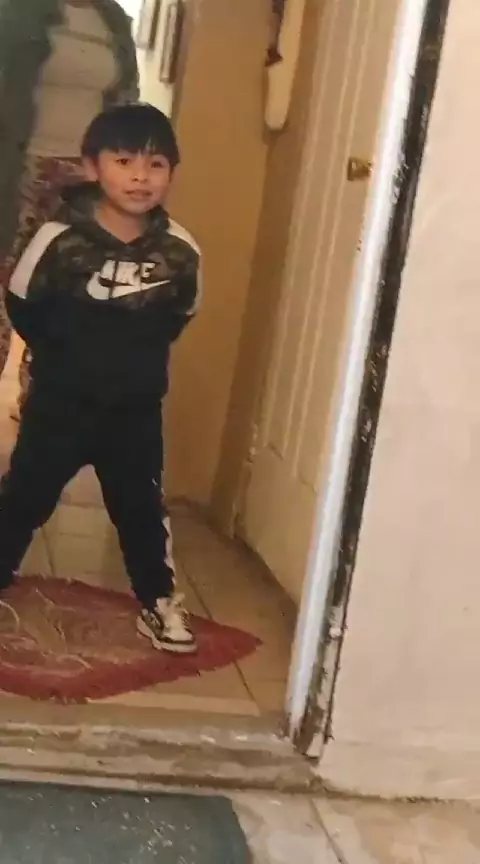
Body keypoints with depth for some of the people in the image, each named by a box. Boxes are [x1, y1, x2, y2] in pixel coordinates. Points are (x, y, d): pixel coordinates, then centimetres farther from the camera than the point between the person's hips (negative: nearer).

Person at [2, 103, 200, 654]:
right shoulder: (60, 238, -19)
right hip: (60, 403, -2)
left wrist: (138, 360, 7)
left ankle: (159, 604, 30)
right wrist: (65, 359, 4)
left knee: (142, 508, 14)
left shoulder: (180, 252, -11)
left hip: (136, 409, 2)